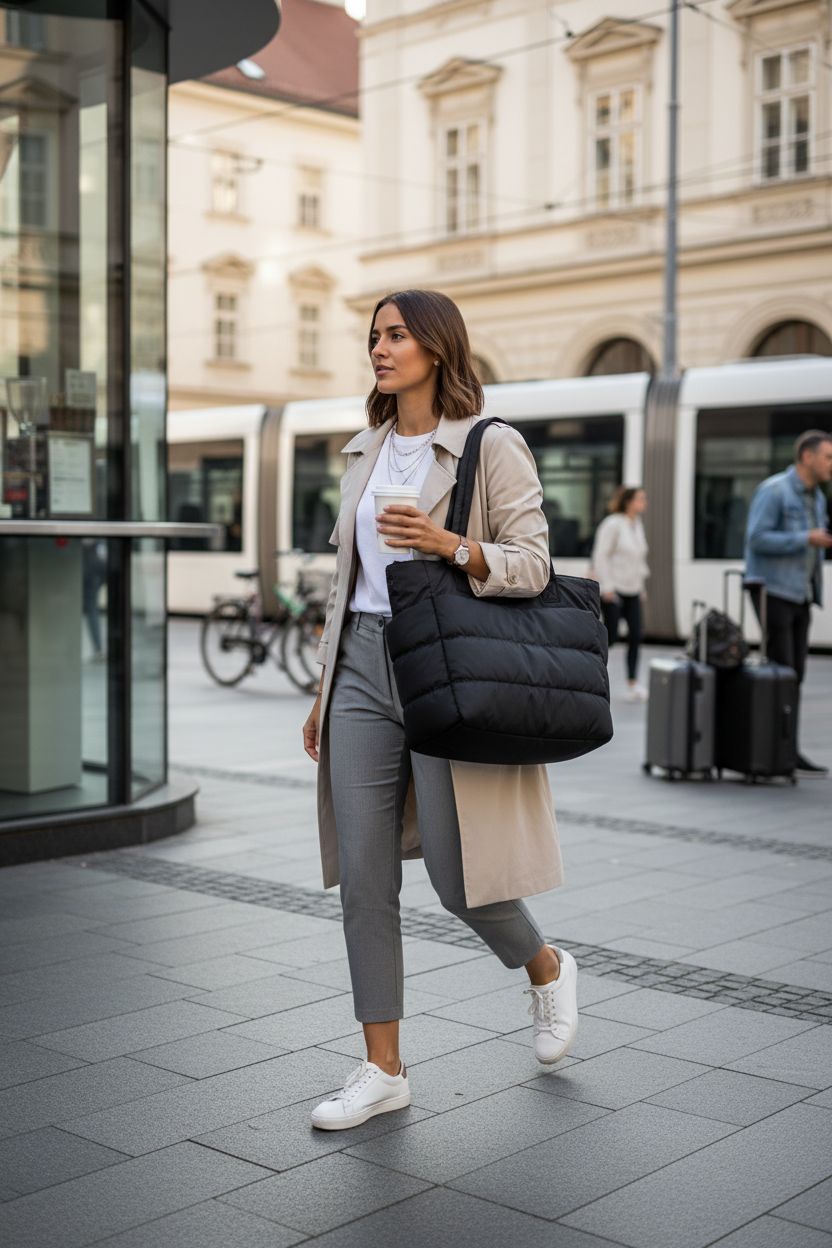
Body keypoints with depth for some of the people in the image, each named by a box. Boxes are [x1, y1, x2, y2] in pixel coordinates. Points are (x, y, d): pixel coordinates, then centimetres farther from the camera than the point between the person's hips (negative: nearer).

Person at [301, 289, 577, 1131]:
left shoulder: (492, 447, -4)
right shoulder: (364, 453, 14)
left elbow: (531, 565, -9)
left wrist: (449, 546, -26)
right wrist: (324, 689, 17)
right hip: (364, 665, 6)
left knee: (456, 876, -1)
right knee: (362, 874, 2)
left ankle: (547, 969, 32)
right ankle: (383, 1069, 13)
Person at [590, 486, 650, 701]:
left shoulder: (638, 524, 13)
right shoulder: (613, 524, -11)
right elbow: (600, 556, -14)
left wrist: (641, 582, 17)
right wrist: (607, 586, -17)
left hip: (632, 591, 7)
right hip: (613, 590, -7)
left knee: (636, 635, -2)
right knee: (611, 636, -5)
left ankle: (633, 682, 2)